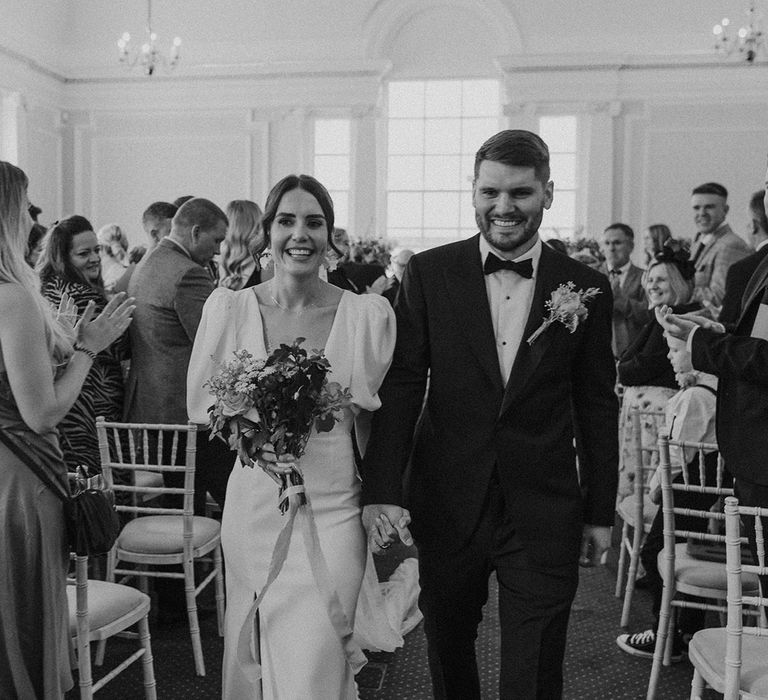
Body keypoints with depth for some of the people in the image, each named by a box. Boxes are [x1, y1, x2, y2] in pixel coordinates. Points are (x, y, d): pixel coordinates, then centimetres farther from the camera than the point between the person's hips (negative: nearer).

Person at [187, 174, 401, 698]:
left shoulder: (368, 314, -4)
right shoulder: (230, 307, 0)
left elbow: (379, 415, 5)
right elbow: (202, 400, 7)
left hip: (333, 508, -1)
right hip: (255, 504, 2)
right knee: (257, 653, 15)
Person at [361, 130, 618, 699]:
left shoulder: (587, 288, 0)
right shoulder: (428, 274, -2)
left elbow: (598, 406, 5)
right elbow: (400, 386, -3)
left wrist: (601, 512, 8)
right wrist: (382, 491, -10)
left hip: (545, 513, 0)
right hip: (446, 504, 1)